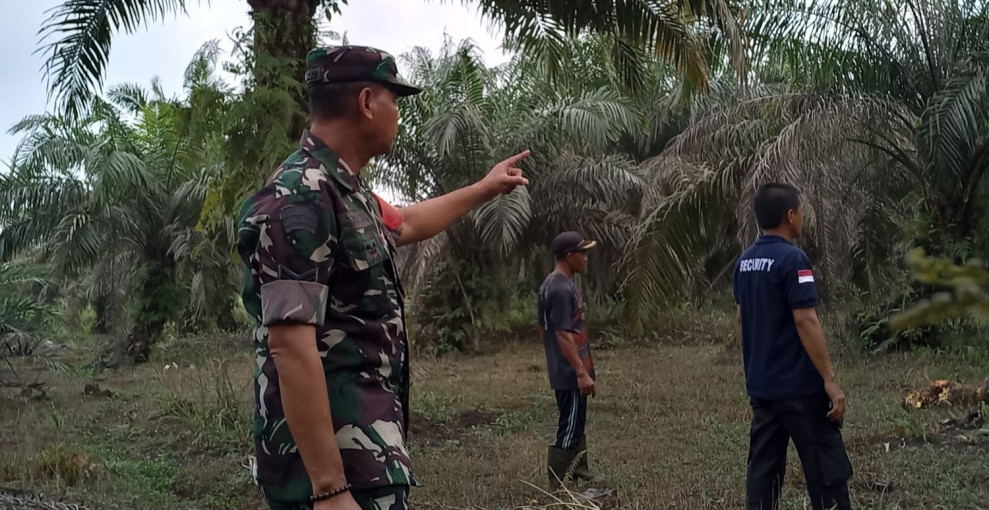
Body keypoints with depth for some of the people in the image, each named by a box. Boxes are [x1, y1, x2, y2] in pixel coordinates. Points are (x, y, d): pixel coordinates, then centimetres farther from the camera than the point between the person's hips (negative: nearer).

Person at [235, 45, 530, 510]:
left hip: (363, 446, 10)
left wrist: (486, 188, 43)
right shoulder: (299, 198, -20)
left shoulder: (344, 190, 11)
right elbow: (291, 347, -27)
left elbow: (405, 224, 33)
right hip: (340, 464, -10)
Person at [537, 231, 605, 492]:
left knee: (577, 422, 23)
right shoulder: (562, 289, -23)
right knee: (569, 429, -4)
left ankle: (579, 468, 39)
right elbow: (564, 335, -26)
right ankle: (555, 488, 1)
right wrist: (582, 372, -25)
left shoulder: (553, 284, 9)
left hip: (567, 369, 10)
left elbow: (543, 328, 17)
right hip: (570, 372, -10)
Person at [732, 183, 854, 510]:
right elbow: (806, 322, -20)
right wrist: (830, 380, -16)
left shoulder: (744, 261, 7)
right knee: (826, 469, 2)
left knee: (763, 465, 10)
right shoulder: (792, 259, -17)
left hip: (760, 383, 8)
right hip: (799, 385, -8)